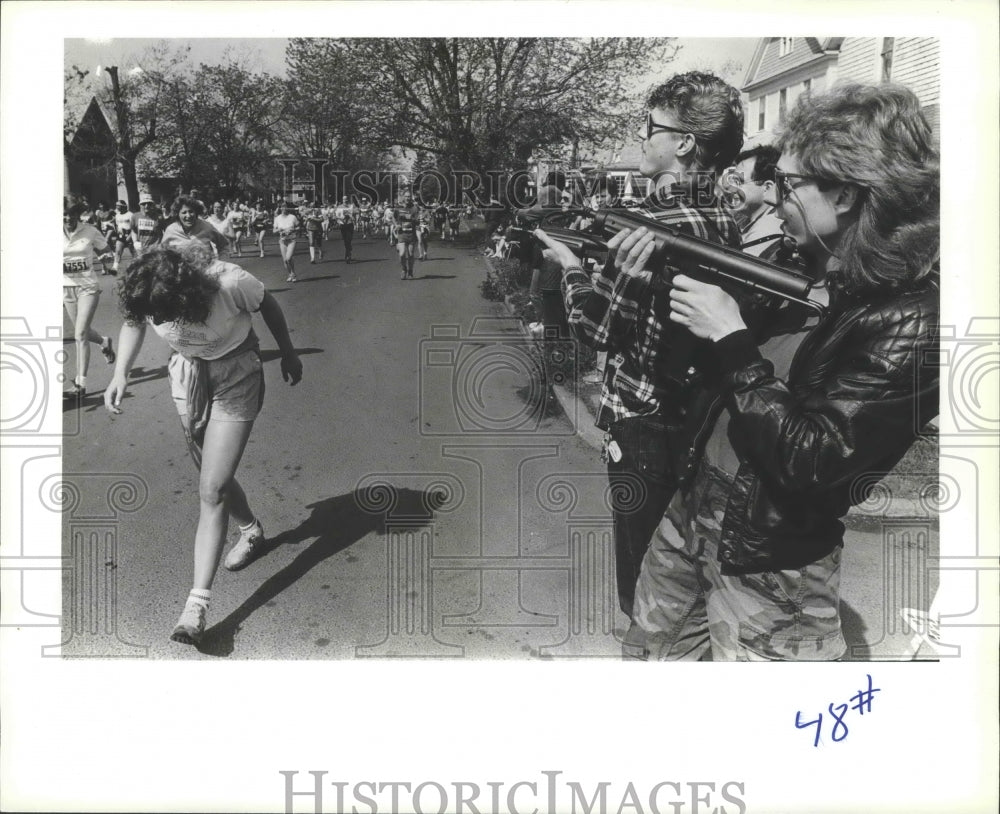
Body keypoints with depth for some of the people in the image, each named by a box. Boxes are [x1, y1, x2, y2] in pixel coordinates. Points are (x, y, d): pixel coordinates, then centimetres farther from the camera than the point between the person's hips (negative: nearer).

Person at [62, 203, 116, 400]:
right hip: (67, 288, 4)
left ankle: (80, 384, -6)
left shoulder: (90, 232, -9)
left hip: (88, 287, -4)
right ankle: (104, 342, 52)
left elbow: (105, 252, 7)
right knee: (82, 331, 17)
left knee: (80, 335, -10)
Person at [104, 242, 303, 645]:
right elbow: (132, 322, 2)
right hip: (188, 372, 5)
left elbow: (267, 306, -12)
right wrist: (121, 373, -15)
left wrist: (288, 354, 4)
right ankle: (251, 530, 49)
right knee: (214, 476, 17)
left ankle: (197, 602, -7)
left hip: (236, 374, -5)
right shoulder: (145, 294, -22)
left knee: (211, 491, -10)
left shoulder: (229, 283, -34)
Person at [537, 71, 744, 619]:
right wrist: (597, 254, 12)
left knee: (644, 585, 6)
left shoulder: (649, 225, -22)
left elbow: (601, 329, -16)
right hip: (701, 422, 8)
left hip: (645, 424, -8)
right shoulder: (726, 222, 3)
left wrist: (570, 266, -2)